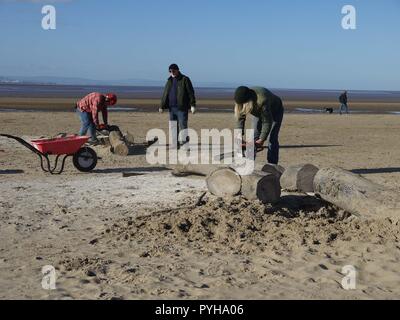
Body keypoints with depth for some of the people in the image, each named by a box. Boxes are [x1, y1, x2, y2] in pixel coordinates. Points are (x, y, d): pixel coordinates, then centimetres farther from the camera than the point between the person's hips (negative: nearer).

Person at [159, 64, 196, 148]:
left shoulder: (185, 79, -2)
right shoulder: (170, 81, 14)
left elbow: (191, 93, -6)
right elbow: (165, 94, 15)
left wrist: (193, 105, -14)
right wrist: (162, 106, 9)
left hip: (182, 108, -6)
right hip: (172, 108, 6)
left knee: (183, 125, -9)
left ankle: (184, 140, -5)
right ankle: (176, 143, 13)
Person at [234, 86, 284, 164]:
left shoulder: (262, 101, -44)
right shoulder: (241, 100, -27)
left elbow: (267, 122, -36)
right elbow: (240, 118, -19)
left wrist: (262, 139, -32)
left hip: (275, 112, -6)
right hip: (259, 112, 6)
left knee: (272, 139, -14)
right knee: (254, 138, -4)